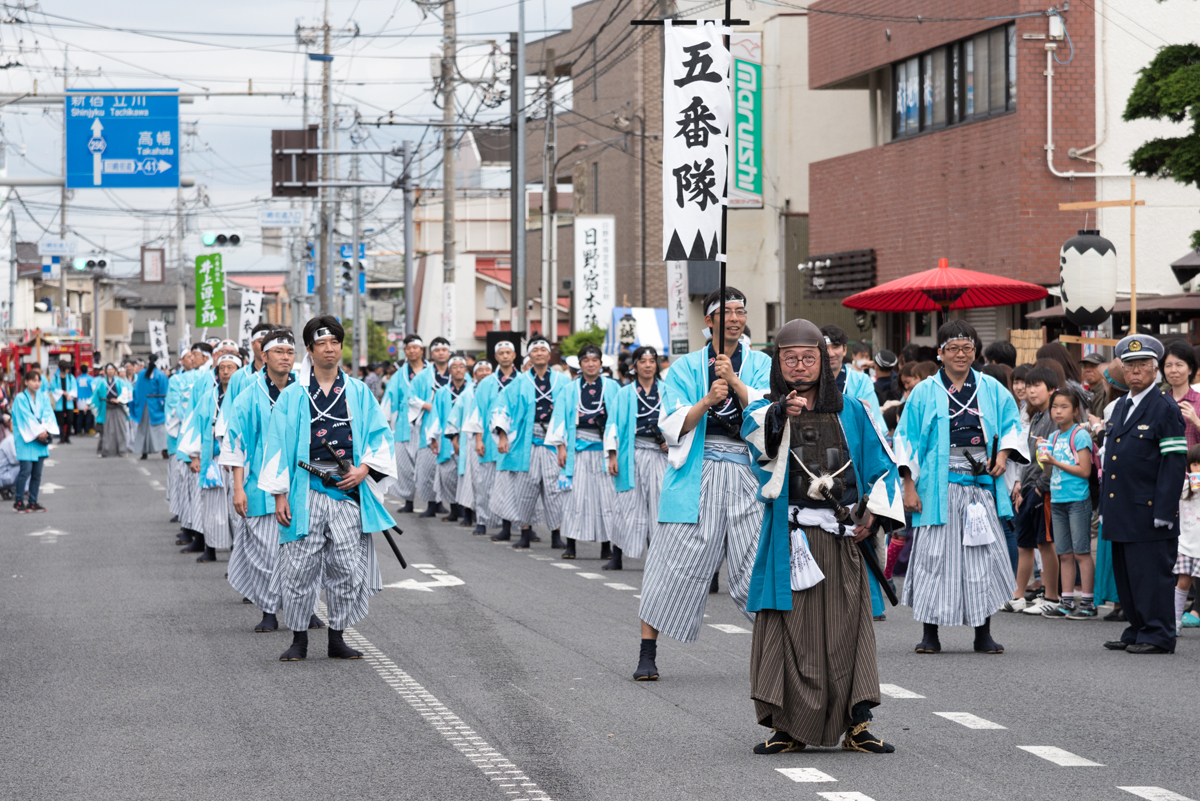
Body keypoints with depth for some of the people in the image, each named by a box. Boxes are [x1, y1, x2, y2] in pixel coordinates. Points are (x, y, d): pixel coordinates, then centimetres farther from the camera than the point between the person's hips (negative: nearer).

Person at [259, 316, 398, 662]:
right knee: (301, 566, -3)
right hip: (306, 491, -1)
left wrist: (364, 468, -8)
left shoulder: (359, 393, 10)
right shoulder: (292, 396, 5)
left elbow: (380, 435, 9)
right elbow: (278, 445, 3)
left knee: (348, 566, 0)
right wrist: (280, 494, -4)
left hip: (347, 490, 1)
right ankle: (299, 639, 9)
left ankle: (337, 639, 11)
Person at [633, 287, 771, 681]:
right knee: (674, 564, -1)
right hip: (696, 475, -1)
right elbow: (672, 427, -2)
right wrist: (707, 400, -17)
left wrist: (733, 381, -19)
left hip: (747, 475, 1)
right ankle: (647, 654, 6)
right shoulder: (686, 367, 7)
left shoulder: (760, 364, 10)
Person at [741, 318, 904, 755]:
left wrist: (873, 513, 0)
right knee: (789, 629, -4)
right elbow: (753, 431, -20)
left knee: (847, 628, -1)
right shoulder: (766, 412, 4)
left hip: (843, 538, 2)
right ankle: (788, 726, 1)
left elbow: (882, 467, 14)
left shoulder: (851, 411, 11)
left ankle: (856, 725, 3)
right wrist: (781, 413, -39)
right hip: (790, 537, -1)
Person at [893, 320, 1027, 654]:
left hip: (982, 485, 2)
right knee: (936, 554, -2)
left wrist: (1004, 453, -2)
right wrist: (909, 486, -4)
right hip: (939, 486, -2)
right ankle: (930, 634, 6)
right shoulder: (924, 393, 4)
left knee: (984, 555, 0)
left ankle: (983, 634, 9)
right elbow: (908, 439, 3)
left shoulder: (991, 389, 10)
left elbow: (1012, 423, 17)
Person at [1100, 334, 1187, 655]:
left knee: (1152, 574, -6)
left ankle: (1158, 636, 0)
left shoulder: (1165, 409, -7)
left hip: (1147, 513, -8)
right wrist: (1104, 505, 17)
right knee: (1125, 576, 11)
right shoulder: (1121, 407, 17)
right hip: (1121, 513, 8)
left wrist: (1163, 512, -17)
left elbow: (1175, 462, -12)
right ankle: (1137, 632, 20)